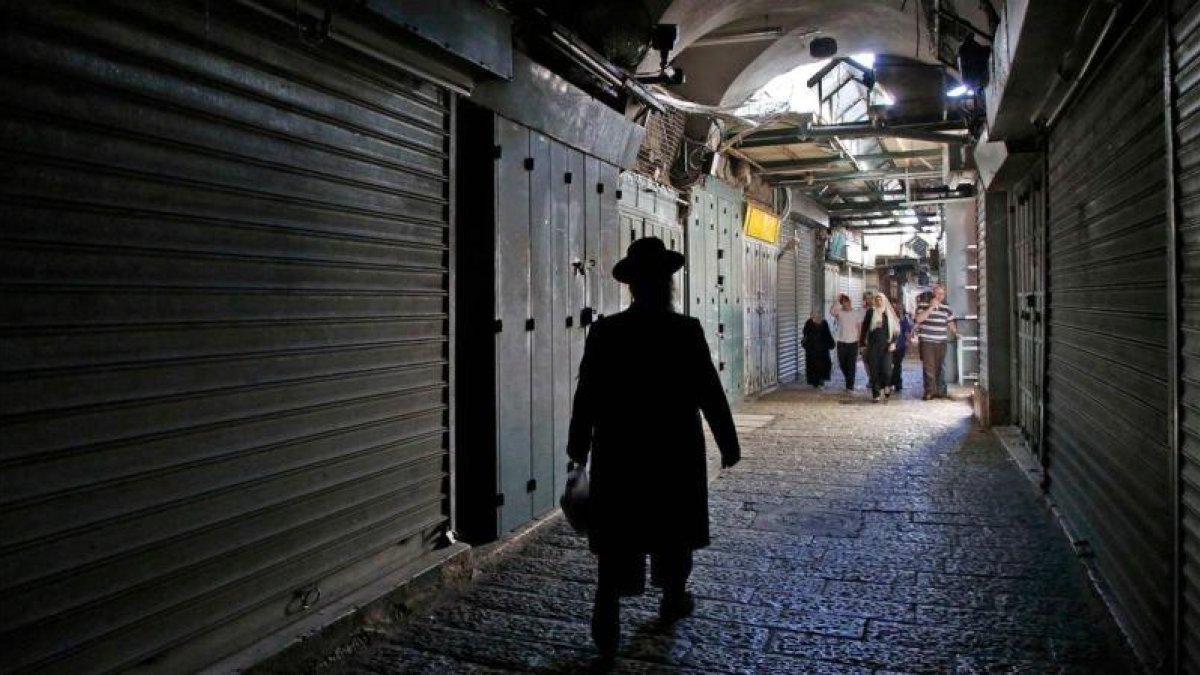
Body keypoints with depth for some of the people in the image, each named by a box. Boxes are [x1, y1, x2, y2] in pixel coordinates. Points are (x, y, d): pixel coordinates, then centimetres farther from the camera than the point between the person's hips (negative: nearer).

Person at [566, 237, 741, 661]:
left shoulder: (604, 332, -6)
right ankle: (673, 601, 35)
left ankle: (607, 615, -3)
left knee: (617, 537, 6)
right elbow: (711, 394, -8)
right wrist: (728, 443, 3)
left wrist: (578, 450, 5)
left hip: (618, 452, 1)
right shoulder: (687, 331, -10)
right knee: (673, 530, 18)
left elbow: (586, 397, -4)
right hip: (675, 451, 0)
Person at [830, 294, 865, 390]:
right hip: (841, 342, 1)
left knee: (851, 365, -4)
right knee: (842, 364, 9)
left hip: (853, 342, -1)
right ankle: (849, 381, 33)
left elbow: (860, 327, 5)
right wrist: (837, 300, -23)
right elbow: (831, 311, -23)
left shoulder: (856, 313, 4)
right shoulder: (839, 313, 0)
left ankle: (850, 385, 2)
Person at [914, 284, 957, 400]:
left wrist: (955, 333, 6)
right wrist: (931, 307, -16)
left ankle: (940, 390, 15)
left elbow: (950, 323, 21)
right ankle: (930, 391, -4)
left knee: (940, 367, 7)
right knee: (928, 367, -7)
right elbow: (919, 319, -16)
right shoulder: (923, 306, -1)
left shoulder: (946, 308, 13)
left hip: (941, 342, 4)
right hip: (926, 342, -4)